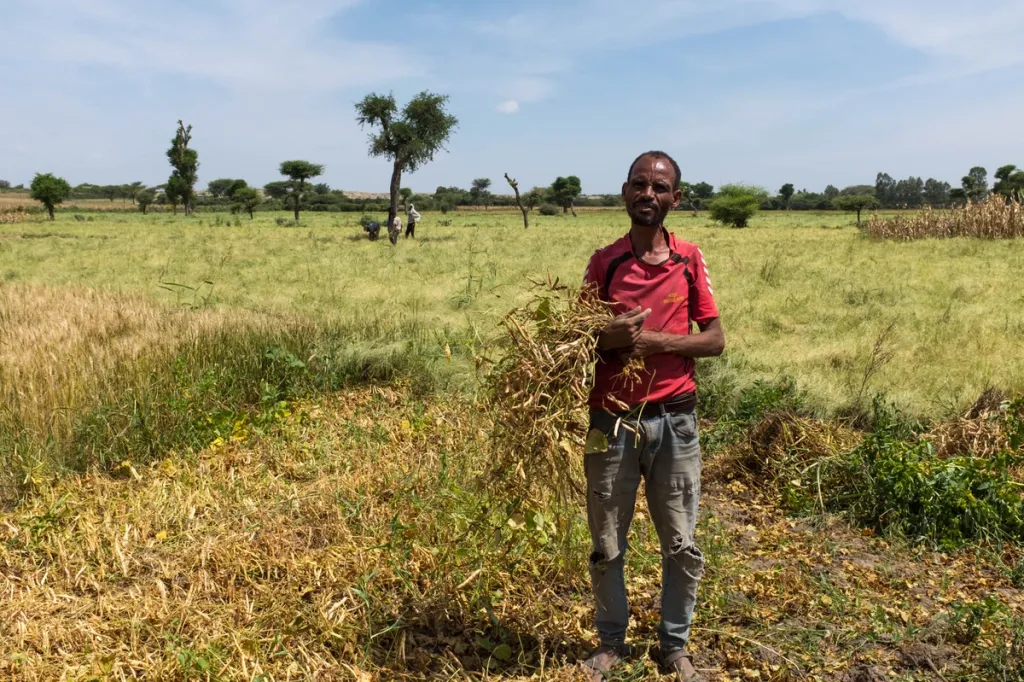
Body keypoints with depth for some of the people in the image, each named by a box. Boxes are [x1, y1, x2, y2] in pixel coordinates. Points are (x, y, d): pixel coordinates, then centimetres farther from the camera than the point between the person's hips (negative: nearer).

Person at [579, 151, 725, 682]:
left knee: (681, 546, 11)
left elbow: (715, 339, 0)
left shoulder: (690, 260, 1)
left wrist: (656, 341, -15)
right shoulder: (603, 262, 1)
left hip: (673, 419, 0)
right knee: (607, 546, 11)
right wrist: (608, 338, -16)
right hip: (611, 419, 0)